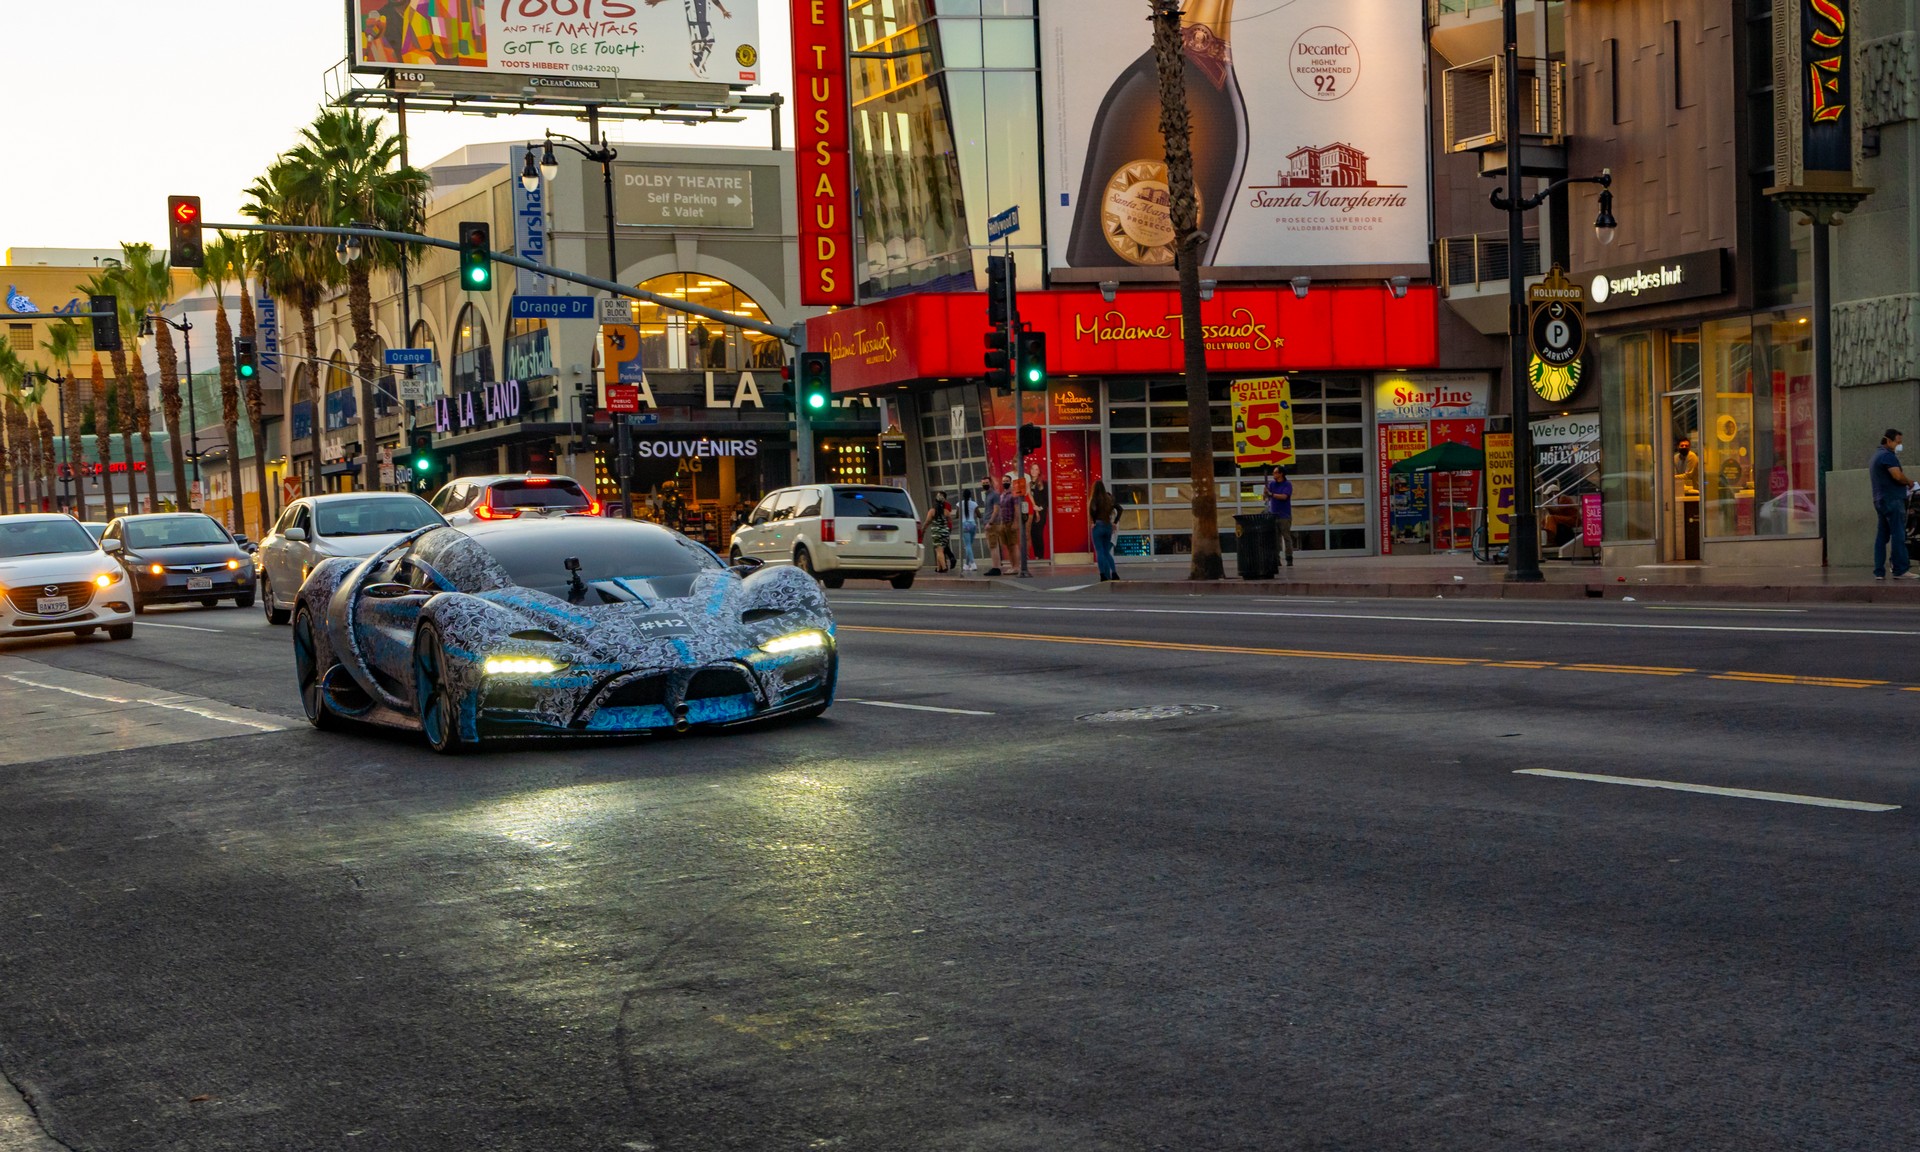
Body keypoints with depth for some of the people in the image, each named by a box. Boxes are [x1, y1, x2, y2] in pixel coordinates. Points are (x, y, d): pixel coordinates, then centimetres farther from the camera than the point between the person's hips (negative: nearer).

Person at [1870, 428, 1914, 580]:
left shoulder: (1875, 456, 23)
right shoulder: (1888, 455, -10)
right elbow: (1898, 476, -22)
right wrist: (1909, 482, -4)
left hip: (1880, 500, 10)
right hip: (1892, 499, -10)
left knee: (1882, 536, 7)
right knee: (1898, 535, -11)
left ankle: (1879, 572, 5)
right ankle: (1901, 570, -14)